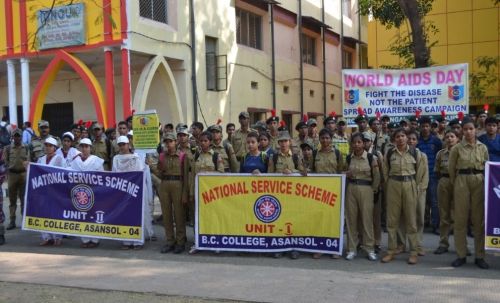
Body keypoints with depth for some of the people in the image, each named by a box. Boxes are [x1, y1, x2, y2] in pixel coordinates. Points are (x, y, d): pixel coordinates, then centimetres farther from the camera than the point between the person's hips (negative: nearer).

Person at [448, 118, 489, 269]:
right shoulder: (456, 148, 0)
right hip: (462, 182, -1)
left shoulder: (483, 147, 5)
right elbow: (451, 168, 7)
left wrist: (485, 182, 8)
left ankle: (479, 256, 12)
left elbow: (487, 167, 11)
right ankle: (461, 255, 10)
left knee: (479, 219, 4)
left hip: (479, 182, 1)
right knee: (460, 218, 2)